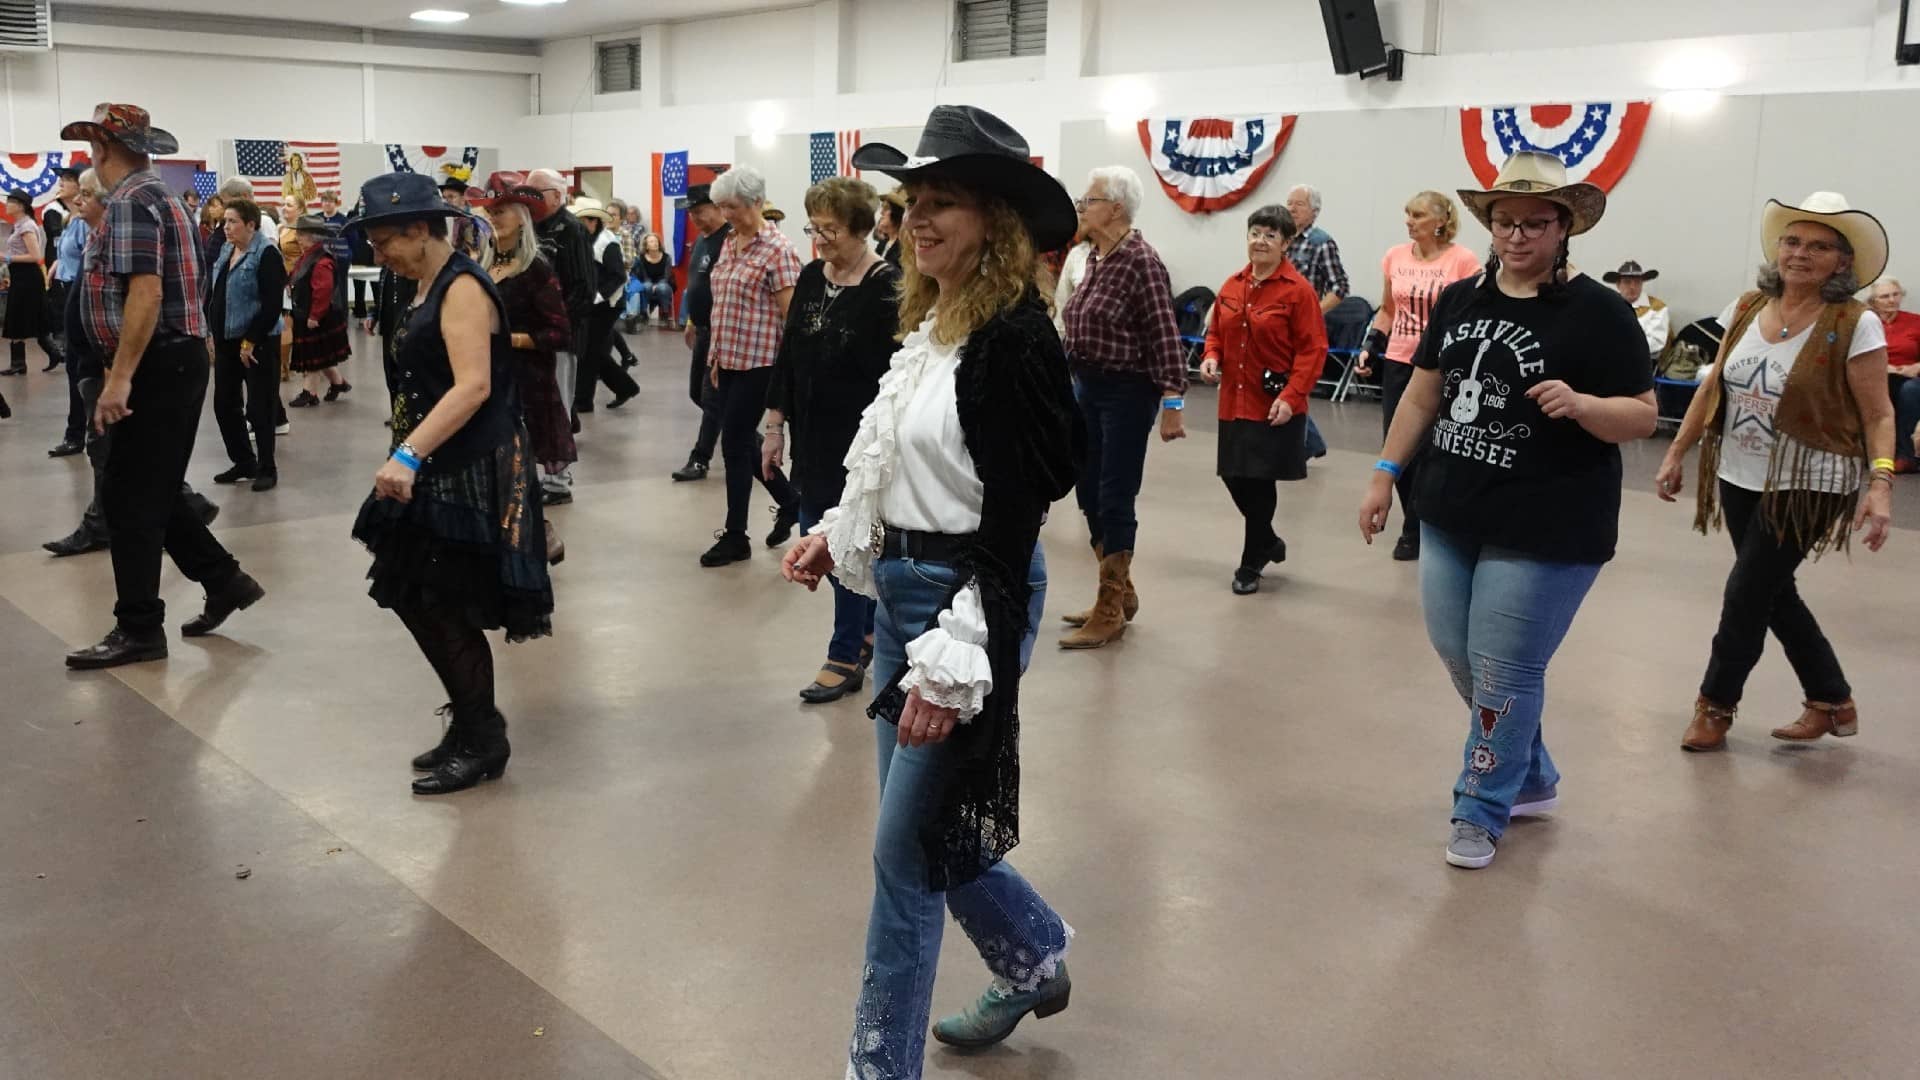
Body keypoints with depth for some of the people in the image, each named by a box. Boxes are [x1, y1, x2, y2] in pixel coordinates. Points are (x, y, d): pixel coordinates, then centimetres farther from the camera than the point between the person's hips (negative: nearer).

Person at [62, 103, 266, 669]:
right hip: (171, 364, 10)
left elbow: (146, 293, -25)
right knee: (150, 492, 16)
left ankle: (139, 629, 5)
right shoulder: (157, 196, 17)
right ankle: (224, 580, 21)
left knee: (131, 499, -3)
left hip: (159, 368, -10)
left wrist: (119, 378, -25)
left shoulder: (131, 203, -15)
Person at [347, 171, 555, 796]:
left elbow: (474, 386, -27)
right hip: (439, 468, 10)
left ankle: (481, 742, 11)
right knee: (414, 597, 11)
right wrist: (411, 456, 17)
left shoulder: (462, 287, -16)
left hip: (474, 470, -10)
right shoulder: (431, 287, 13)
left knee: (446, 607, -3)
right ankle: (472, 722, 24)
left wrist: (408, 454, -34)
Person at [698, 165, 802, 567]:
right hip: (729, 361, 8)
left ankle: (735, 537, 8)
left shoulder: (777, 250, -12)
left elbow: (791, 315, -13)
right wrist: (716, 356, 17)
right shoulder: (729, 245, 11)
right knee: (744, 441, 14)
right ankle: (789, 501, 34)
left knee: (735, 443, -3)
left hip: (758, 362, -8)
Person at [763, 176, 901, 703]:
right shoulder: (811, 278, 7)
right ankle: (869, 627, 34)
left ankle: (846, 657, 15)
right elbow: (788, 354, 11)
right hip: (813, 436, 7)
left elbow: (894, 375, -15)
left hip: (860, 438, -7)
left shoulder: (885, 288, -13)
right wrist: (775, 425, 10)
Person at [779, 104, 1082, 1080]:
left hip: (970, 598, -9)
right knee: (930, 824, 20)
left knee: (907, 847, 0)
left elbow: (1014, 515, -22)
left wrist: (955, 660, -25)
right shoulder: (930, 321, 9)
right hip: (902, 591, 9)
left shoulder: (1014, 336, -18)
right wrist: (840, 535, 9)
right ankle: (1034, 961, 43)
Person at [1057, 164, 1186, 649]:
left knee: (1114, 500, -1)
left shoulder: (1140, 260, -16)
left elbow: (1164, 336, -19)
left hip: (1126, 391, -9)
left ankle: (1111, 612, 10)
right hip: (1087, 387, 9)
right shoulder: (1095, 256, 9)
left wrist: (1172, 402, -21)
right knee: (1089, 494, 14)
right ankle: (1120, 593, 29)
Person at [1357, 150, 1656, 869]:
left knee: (1504, 674, 0)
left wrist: (1578, 404, -28)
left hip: (1547, 532, -6)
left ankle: (1481, 810, 20)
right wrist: (1386, 474, 11)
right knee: (1457, 657, 15)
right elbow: (1423, 392, 13)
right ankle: (1532, 776, 37)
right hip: (1450, 517, 7)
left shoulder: (1598, 312, -10)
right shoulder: (1458, 299, 7)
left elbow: (1643, 417, -10)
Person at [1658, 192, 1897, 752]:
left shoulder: (1855, 326, -13)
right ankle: (1833, 702, 32)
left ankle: (1715, 705, 18)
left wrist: (1880, 483, -23)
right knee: (1772, 593, 14)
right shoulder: (1745, 309, 2)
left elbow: (1878, 415, -12)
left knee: (1746, 593, -3)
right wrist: (1676, 454, 9)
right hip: (1739, 479, 6)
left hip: (1805, 486, -6)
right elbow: (1712, 388, 9)